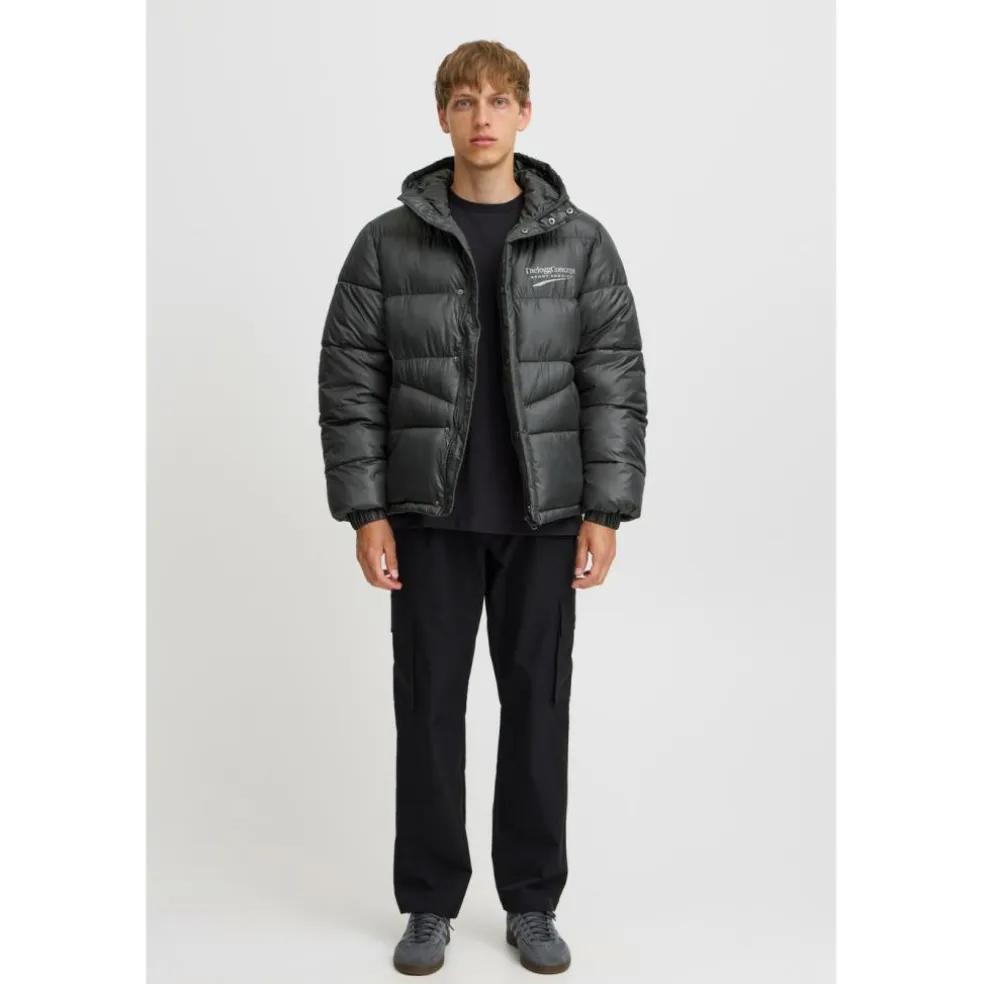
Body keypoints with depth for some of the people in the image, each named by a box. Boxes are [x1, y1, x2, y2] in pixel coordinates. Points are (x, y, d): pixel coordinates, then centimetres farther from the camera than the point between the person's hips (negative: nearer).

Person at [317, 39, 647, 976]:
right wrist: (364, 511, -7)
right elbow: (349, 382, -1)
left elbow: (615, 381, -1)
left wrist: (605, 511, -7)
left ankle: (532, 904, 23)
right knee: (429, 706, 6)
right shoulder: (388, 242, 0)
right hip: (431, 517, 0)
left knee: (537, 704, 7)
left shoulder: (580, 242, 1)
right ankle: (430, 904, 22)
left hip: (543, 518, 1)